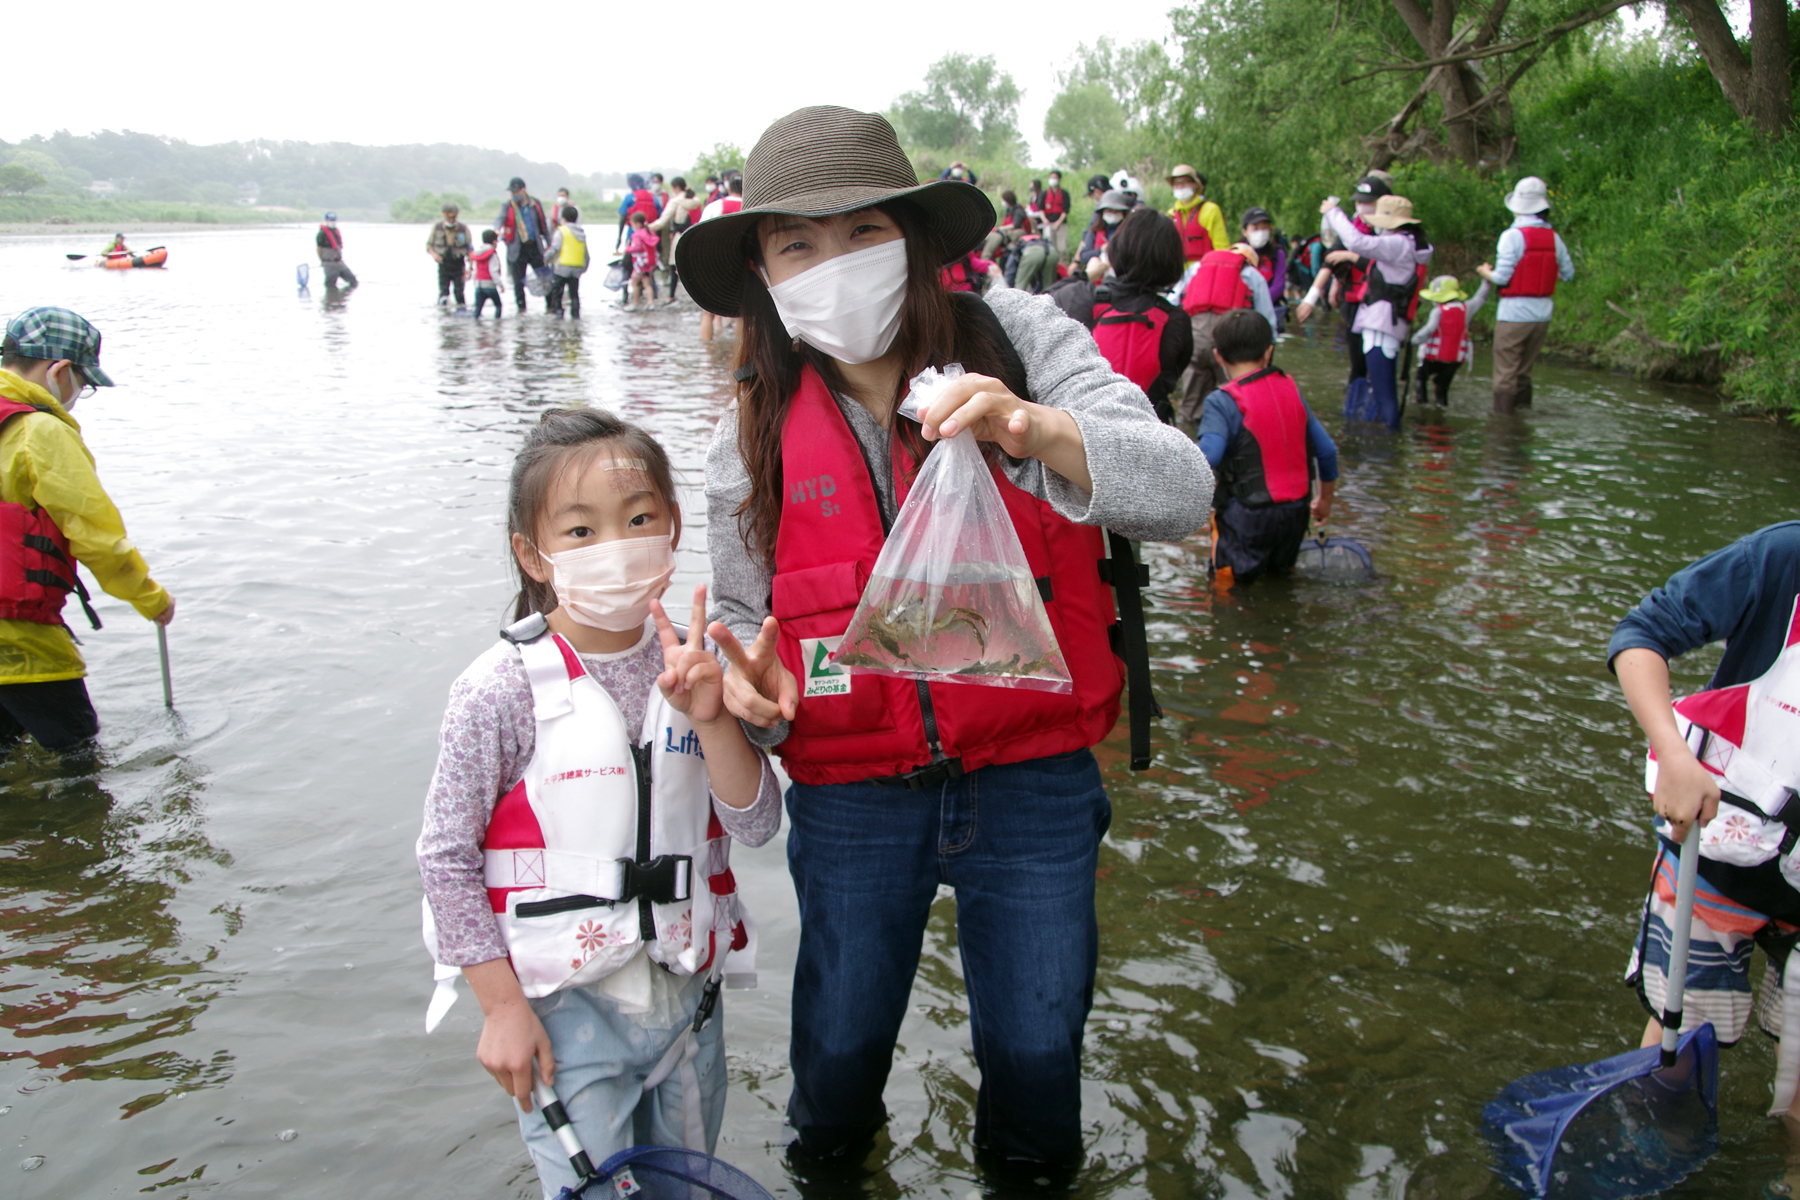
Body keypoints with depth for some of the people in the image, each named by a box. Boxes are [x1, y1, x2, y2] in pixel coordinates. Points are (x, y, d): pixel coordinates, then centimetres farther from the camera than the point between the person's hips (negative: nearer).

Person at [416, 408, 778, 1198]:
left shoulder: (692, 666, -4)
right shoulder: (503, 689, -15)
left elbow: (755, 825, -6)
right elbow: (446, 859, -10)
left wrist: (711, 718, -21)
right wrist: (502, 1007, -9)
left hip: (685, 992, 4)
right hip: (564, 1009, -4)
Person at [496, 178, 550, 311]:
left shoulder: (535, 204, 6)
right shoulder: (507, 206, 2)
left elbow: (543, 225, 13)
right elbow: (500, 218, -16)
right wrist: (497, 229, -39)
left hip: (535, 247, 1)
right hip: (517, 249, -1)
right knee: (518, 280, 1)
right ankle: (521, 307, 12)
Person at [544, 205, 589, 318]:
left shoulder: (561, 231, -5)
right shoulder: (582, 233, 13)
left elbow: (555, 249, -12)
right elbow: (586, 253, 14)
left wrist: (545, 258, 1)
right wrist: (584, 267, 23)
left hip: (563, 266, -5)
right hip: (578, 268, 5)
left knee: (556, 289, 6)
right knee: (574, 292, 10)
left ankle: (557, 310, 0)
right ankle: (576, 313, 6)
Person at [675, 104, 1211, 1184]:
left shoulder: (1019, 340, -9)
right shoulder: (759, 427, -1)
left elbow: (1182, 495, -18)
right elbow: (741, 604, 10)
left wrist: (1035, 428, -35)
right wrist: (746, 669, -13)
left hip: (1032, 782, -1)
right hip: (850, 799, 2)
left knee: (1037, 1052, 15)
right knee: (839, 1047, 19)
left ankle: (1029, 1174, 49)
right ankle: (831, 1164, 54)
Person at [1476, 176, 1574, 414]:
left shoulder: (1513, 236, -14)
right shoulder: (1553, 238, 2)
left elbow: (1502, 277, -16)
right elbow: (1568, 274, 8)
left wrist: (1485, 272, 4)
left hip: (1515, 313, -5)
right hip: (1542, 314, 6)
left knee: (1506, 373, 2)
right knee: (1524, 371, 17)